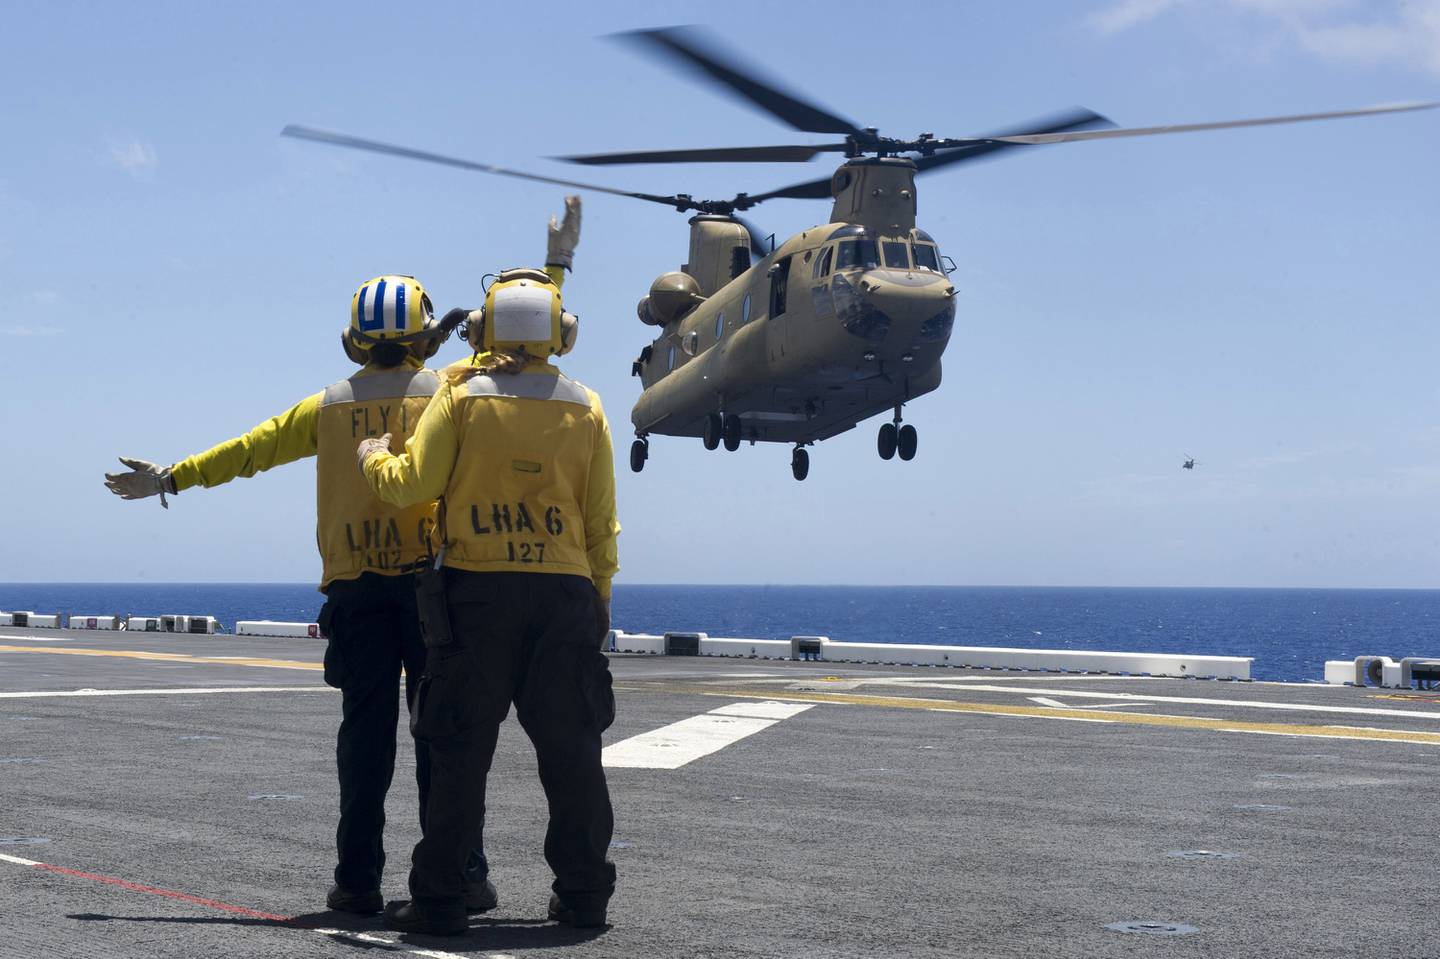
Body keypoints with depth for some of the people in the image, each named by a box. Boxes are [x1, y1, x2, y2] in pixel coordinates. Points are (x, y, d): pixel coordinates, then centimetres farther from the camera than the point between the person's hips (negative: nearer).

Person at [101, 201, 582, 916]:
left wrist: (169, 479, 24)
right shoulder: (446, 392, 0)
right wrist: (556, 266, 14)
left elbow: (248, 450, 13)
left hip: (354, 588, 2)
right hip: (432, 580, -2)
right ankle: (459, 876, -1)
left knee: (365, 732, 6)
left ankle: (359, 880, 5)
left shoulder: (328, 407, 7)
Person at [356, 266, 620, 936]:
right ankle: (583, 893, 15)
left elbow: (411, 485, -6)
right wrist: (598, 602, 16)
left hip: (477, 591, -2)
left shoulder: (461, 397, -2)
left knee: (460, 752, 3)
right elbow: (601, 523, 7)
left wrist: (373, 458, 14)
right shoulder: (585, 409, 6)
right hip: (565, 594, 2)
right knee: (570, 751, 10)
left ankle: (439, 898, 5)